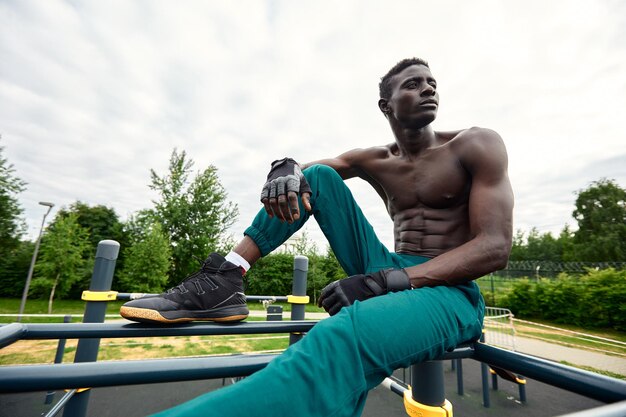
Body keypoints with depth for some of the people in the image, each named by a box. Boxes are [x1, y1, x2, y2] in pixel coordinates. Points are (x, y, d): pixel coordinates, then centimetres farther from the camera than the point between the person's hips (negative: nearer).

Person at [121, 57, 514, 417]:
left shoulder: (477, 144, -2)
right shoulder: (373, 161, 10)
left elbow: (495, 248, -13)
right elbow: (306, 168, 11)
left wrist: (387, 281, -26)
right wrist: (286, 167, -17)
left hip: (449, 290, -4)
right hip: (388, 275, 4)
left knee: (342, 339, -42)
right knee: (318, 176, -4)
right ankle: (225, 282, -14)